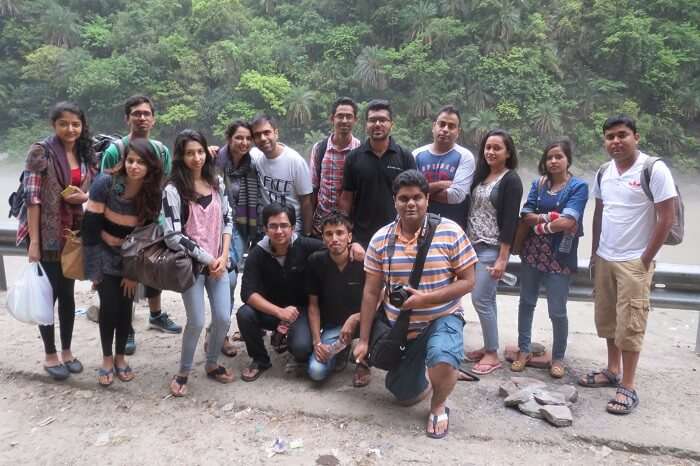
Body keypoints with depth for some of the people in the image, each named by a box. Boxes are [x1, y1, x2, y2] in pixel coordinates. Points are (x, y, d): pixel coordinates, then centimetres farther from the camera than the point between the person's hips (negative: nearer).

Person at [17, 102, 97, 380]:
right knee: (48, 293, 5)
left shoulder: (85, 155, 7)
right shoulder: (41, 151, -10)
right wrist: (33, 241, -18)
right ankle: (50, 355, 20)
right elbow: (32, 196, -14)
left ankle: (67, 351, 26)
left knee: (67, 293, 13)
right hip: (46, 234, -5)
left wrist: (85, 196, -10)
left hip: (73, 234, 5)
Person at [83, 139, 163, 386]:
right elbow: (90, 226, -18)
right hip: (105, 255, -2)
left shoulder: (153, 194, -13)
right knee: (109, 307, -3)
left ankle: (120, 356, 25)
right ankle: (107, 359, 17)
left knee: (125, 308, 6)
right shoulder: (106, 183, -22)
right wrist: (94, 267, -16)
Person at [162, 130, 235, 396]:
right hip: (191, 264, -4)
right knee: (197, 322, -1)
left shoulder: (217, 183, 5)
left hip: (218, 262, 4)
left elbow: (227, 220, 8)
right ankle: (183, 372, 22)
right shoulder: (174, 190, -10)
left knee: (223, 318, 4)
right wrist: (207, 259, -14)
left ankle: (212, 364, 29)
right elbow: (172, 236, -15)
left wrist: (224, 256, -6)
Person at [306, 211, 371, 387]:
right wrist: (317, 342, -11)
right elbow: (313, 304, -4)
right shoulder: (316, 261, -12)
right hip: (331, 326, 1)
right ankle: (341, 350, 16)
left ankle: (364, 363, -4)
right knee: (316, 372, -19)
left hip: (360, 320, -1)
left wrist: (354, 319, -30)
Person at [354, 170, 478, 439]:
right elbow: (371, 292, -2)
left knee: (442, 362, -35)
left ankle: (438, 406, 1)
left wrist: (425, 299, -24)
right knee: (406, 397, 12)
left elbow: (467, 282, -11)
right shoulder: (380, 239, -6)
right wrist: (363, 340, -2)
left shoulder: (450, 232, -14)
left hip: (443, 318, -3)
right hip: (400, 326, 3)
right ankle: (445, 373, 44)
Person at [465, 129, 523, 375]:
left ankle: (492, 354, 8)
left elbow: (510, 221, -15)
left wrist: (502, 258, -18)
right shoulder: (481, 175, 10)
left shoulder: (511, 180, -10)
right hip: (474, 246, 7)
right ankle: (488, 347, 24)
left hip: (492, 249, -7)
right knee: (487, 299, 13)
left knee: (481, 300, -6)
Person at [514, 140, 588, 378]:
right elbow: (525, 216, -2)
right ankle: (524, 350, 27)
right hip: (532, 251, 5)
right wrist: (550, 217, -16)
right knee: (526, 302, 13)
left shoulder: (578, 186, -7)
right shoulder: (538, 184, 7)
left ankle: (558, 357, 22)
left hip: (560, 255, -4)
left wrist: (540, 225, -6)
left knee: (557, 311, 2)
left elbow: (567, 222, -18)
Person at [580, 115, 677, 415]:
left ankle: (628, 388, 8)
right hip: (604, 259, 6)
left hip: (634, 262, -6)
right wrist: (594, 252, 12)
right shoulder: (603, 172, 6)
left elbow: (667, 218, -12)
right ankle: (612, 370, 31)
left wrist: (646, 260, -11)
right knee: (607, 319, 14)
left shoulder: (654, 169, -12)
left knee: (629, 325, -2)